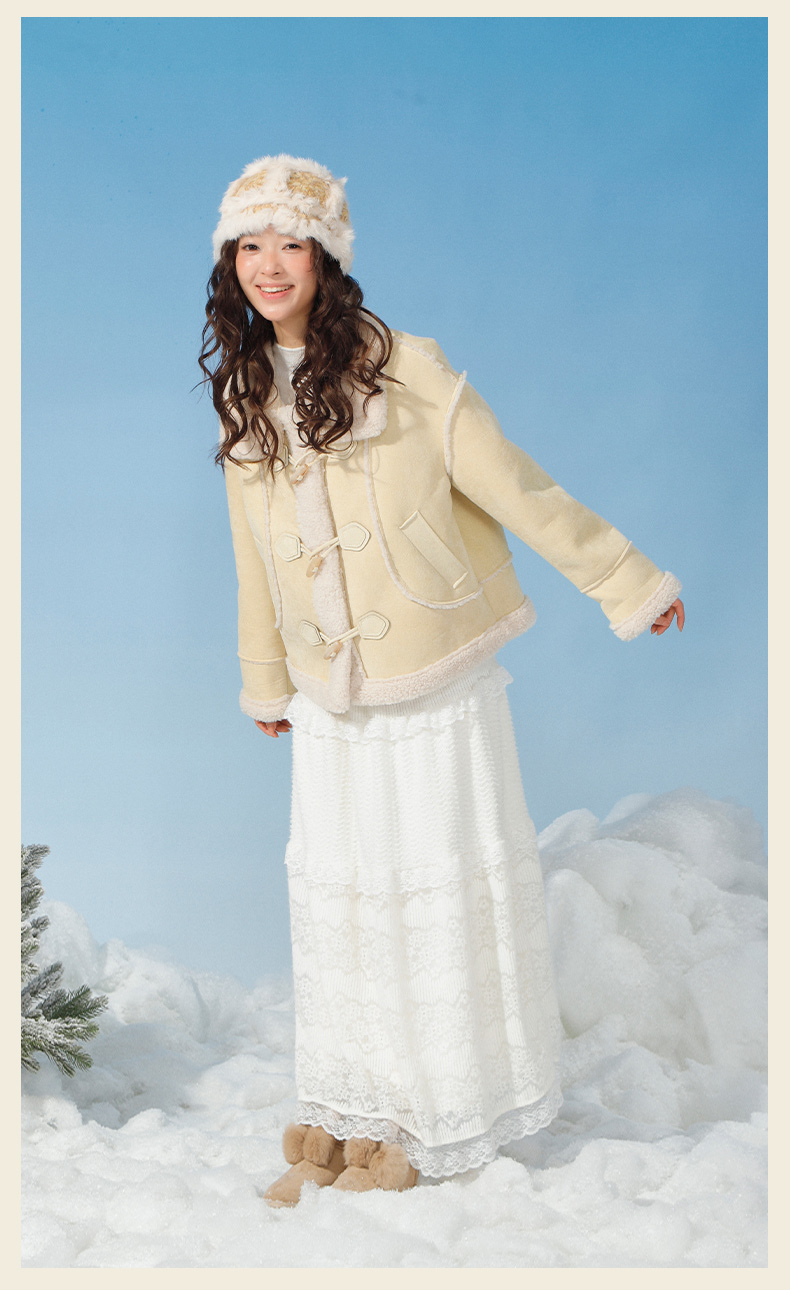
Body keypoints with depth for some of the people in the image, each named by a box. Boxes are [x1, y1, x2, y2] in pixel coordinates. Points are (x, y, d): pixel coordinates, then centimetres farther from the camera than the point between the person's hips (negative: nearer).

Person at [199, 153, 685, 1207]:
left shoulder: (408, 373, -11)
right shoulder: (244, 404, 5)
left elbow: (520, 493, -7)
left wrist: (630, 585, -3)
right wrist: (266, 682, 25)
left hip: (436, 684, -4)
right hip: (330, 699, 5)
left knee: (445, 882, 4)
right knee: (336, 894, 8)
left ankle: (441, 1114, 21)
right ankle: (352, 1109, 24)